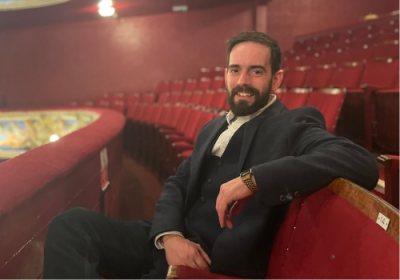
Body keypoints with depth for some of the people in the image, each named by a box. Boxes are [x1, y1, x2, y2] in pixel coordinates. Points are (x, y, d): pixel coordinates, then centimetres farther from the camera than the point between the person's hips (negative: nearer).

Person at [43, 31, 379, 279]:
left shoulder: (294, 127, -2)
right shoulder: (213, 128, 21)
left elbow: (363, 163, -19)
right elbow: (176, 185, 16)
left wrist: (254, 178, -27)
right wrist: (169, 235, -8)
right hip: (170, 243, 8)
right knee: (70, 223, -14)